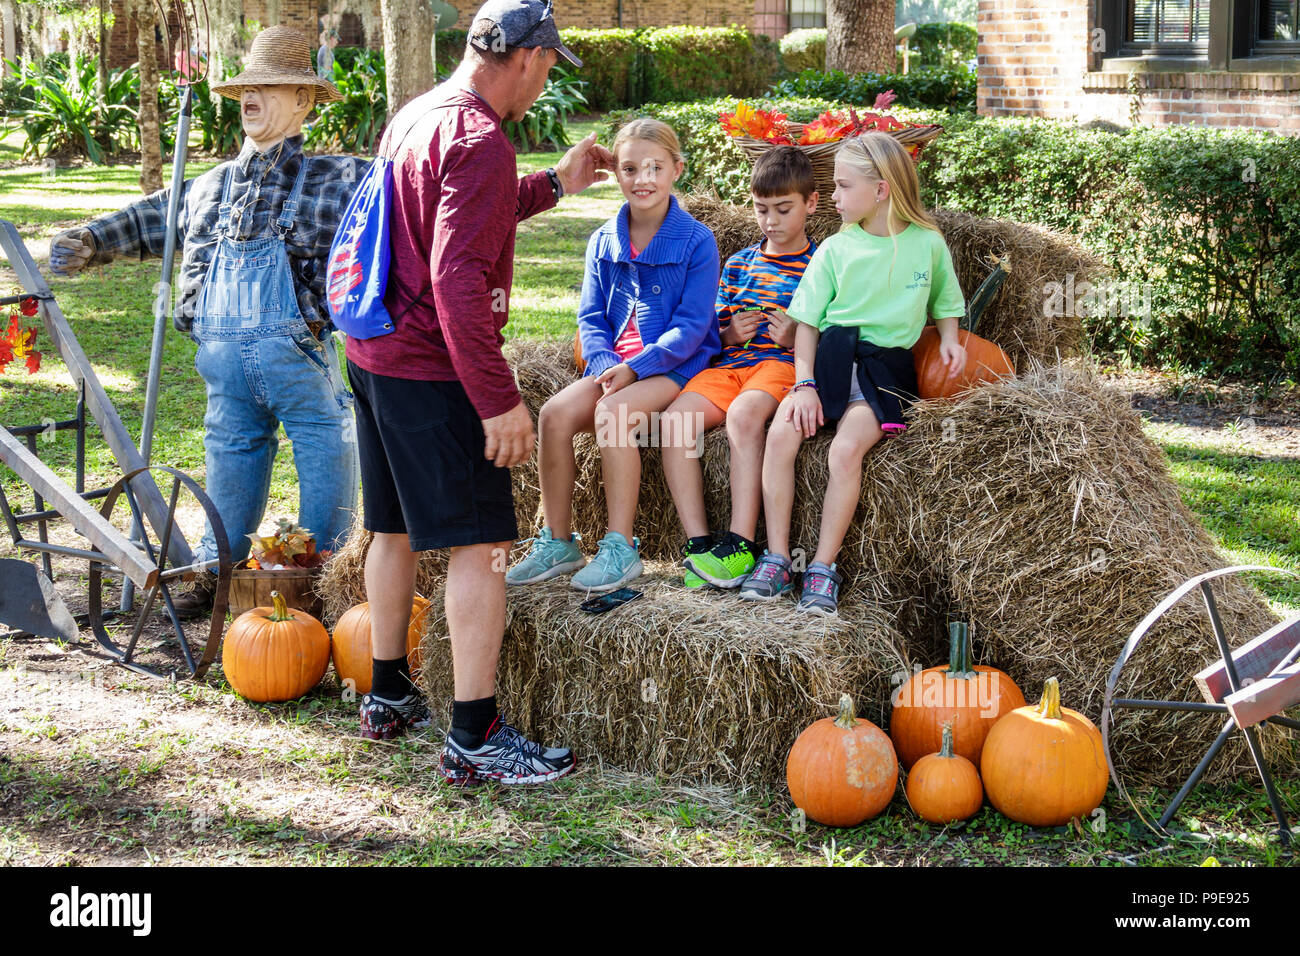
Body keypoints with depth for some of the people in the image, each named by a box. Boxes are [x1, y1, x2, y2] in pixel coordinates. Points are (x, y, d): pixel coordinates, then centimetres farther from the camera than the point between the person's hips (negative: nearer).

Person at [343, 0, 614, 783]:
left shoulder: (415, 118, 13)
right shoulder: (479, 142, -18)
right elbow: (458, 278, -26)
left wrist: (554, 184, 27)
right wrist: (499, 399, -24)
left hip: (376, 356, 10)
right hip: (433, 369, -10)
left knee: (397, 528, 20)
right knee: (481, 543, -6)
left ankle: (388, 695, 32)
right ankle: (475, 737, -4)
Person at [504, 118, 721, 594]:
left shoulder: (696, 241, -5)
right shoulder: (603, 241, 11)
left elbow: (691, 327, -10)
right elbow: (590, 318, 9)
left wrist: (634, 369, -20)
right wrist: (605, 366, -11)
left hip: (676, 366, -5)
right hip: (614, 366, 5)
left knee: (612, 412, -33)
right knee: (555, 412, -21)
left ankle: (620, 549, -27)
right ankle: (557, 542, -9)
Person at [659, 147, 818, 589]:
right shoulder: (739, 263, 22)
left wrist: (797, 338, -14)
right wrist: (730, 333, 1)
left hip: (784, 363, -5)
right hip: (730, 362, 5)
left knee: (744, 412, -38)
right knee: (675, 418, -23)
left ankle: (740, 545, -35)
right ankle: (698, 543, -21)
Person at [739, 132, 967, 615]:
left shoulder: (928, 244, 4)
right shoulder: (835, 249, 6)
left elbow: (945, 305, 19)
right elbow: (807, 321, 5)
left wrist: (949, 340, -2)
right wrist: (804, 383, -7)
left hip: (886, 366, -2)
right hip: (830, 355, 2)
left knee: (846, 448, -28)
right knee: (781, 432, -24)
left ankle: (824, 567, -17)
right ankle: (777, 557, -14)